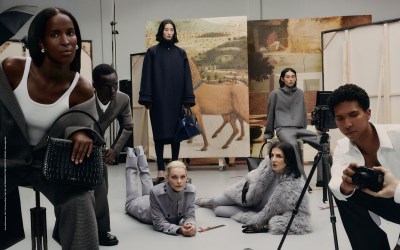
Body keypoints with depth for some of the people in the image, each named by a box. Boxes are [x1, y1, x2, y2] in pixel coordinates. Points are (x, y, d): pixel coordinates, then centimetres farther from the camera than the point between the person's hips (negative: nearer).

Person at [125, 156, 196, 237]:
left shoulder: (191, 191, -38)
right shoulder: (156, 192, -46)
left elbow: (189, 215, -30)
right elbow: (159, 223, -41)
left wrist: (190, 225, -53)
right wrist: (179, 229, -57)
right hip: (145, 207, -3)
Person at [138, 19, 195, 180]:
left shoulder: (181, 53, 7)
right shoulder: (152, 52, 1)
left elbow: (186, 77, 4)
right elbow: (147, 76, -3)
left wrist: (188, 100, -2)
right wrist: (146, 99, -9)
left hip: (176, 100, 2)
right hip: (159, 100, -2)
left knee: (176, 131, 6)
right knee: (160, 133, 1)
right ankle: (160, 168, 9)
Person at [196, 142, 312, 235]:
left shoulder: (295, 186, -40)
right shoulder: (268, 165, -26)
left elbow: (295, 219, -38)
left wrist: (265, 226, -41)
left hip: (260, 210, -3)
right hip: (251, 199, 3)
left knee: (218, 211, -1)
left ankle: (214, 206, 37)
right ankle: (208, 202, 59)